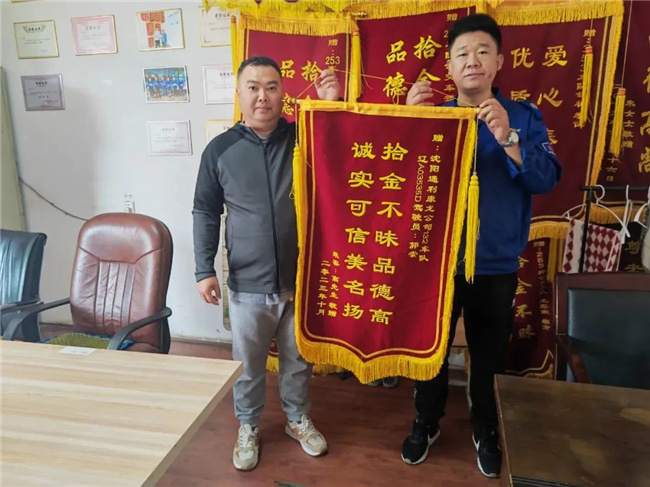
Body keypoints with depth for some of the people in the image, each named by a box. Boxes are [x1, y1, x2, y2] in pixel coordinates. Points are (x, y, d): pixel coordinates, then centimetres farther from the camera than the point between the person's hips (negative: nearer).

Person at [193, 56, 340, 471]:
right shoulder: (220, 149, -2)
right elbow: (206, 213, 3)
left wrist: (332, 106, -19)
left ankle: (299, 419, 44)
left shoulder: (305, 138, -3)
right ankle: (248, 427, 42)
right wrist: (205, 269, 0)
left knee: (299, 359, 19)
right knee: (248, 364, 17)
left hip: (299, 280, 1)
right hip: (247, 284, 0)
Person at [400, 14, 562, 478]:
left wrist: (507, 138, -28)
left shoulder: (524, 116, -1)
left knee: (489, 357, 16)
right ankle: (427, 423, 40)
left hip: (496, 266, 0)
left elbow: (547, 179, -12)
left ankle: (486, 431, 42)